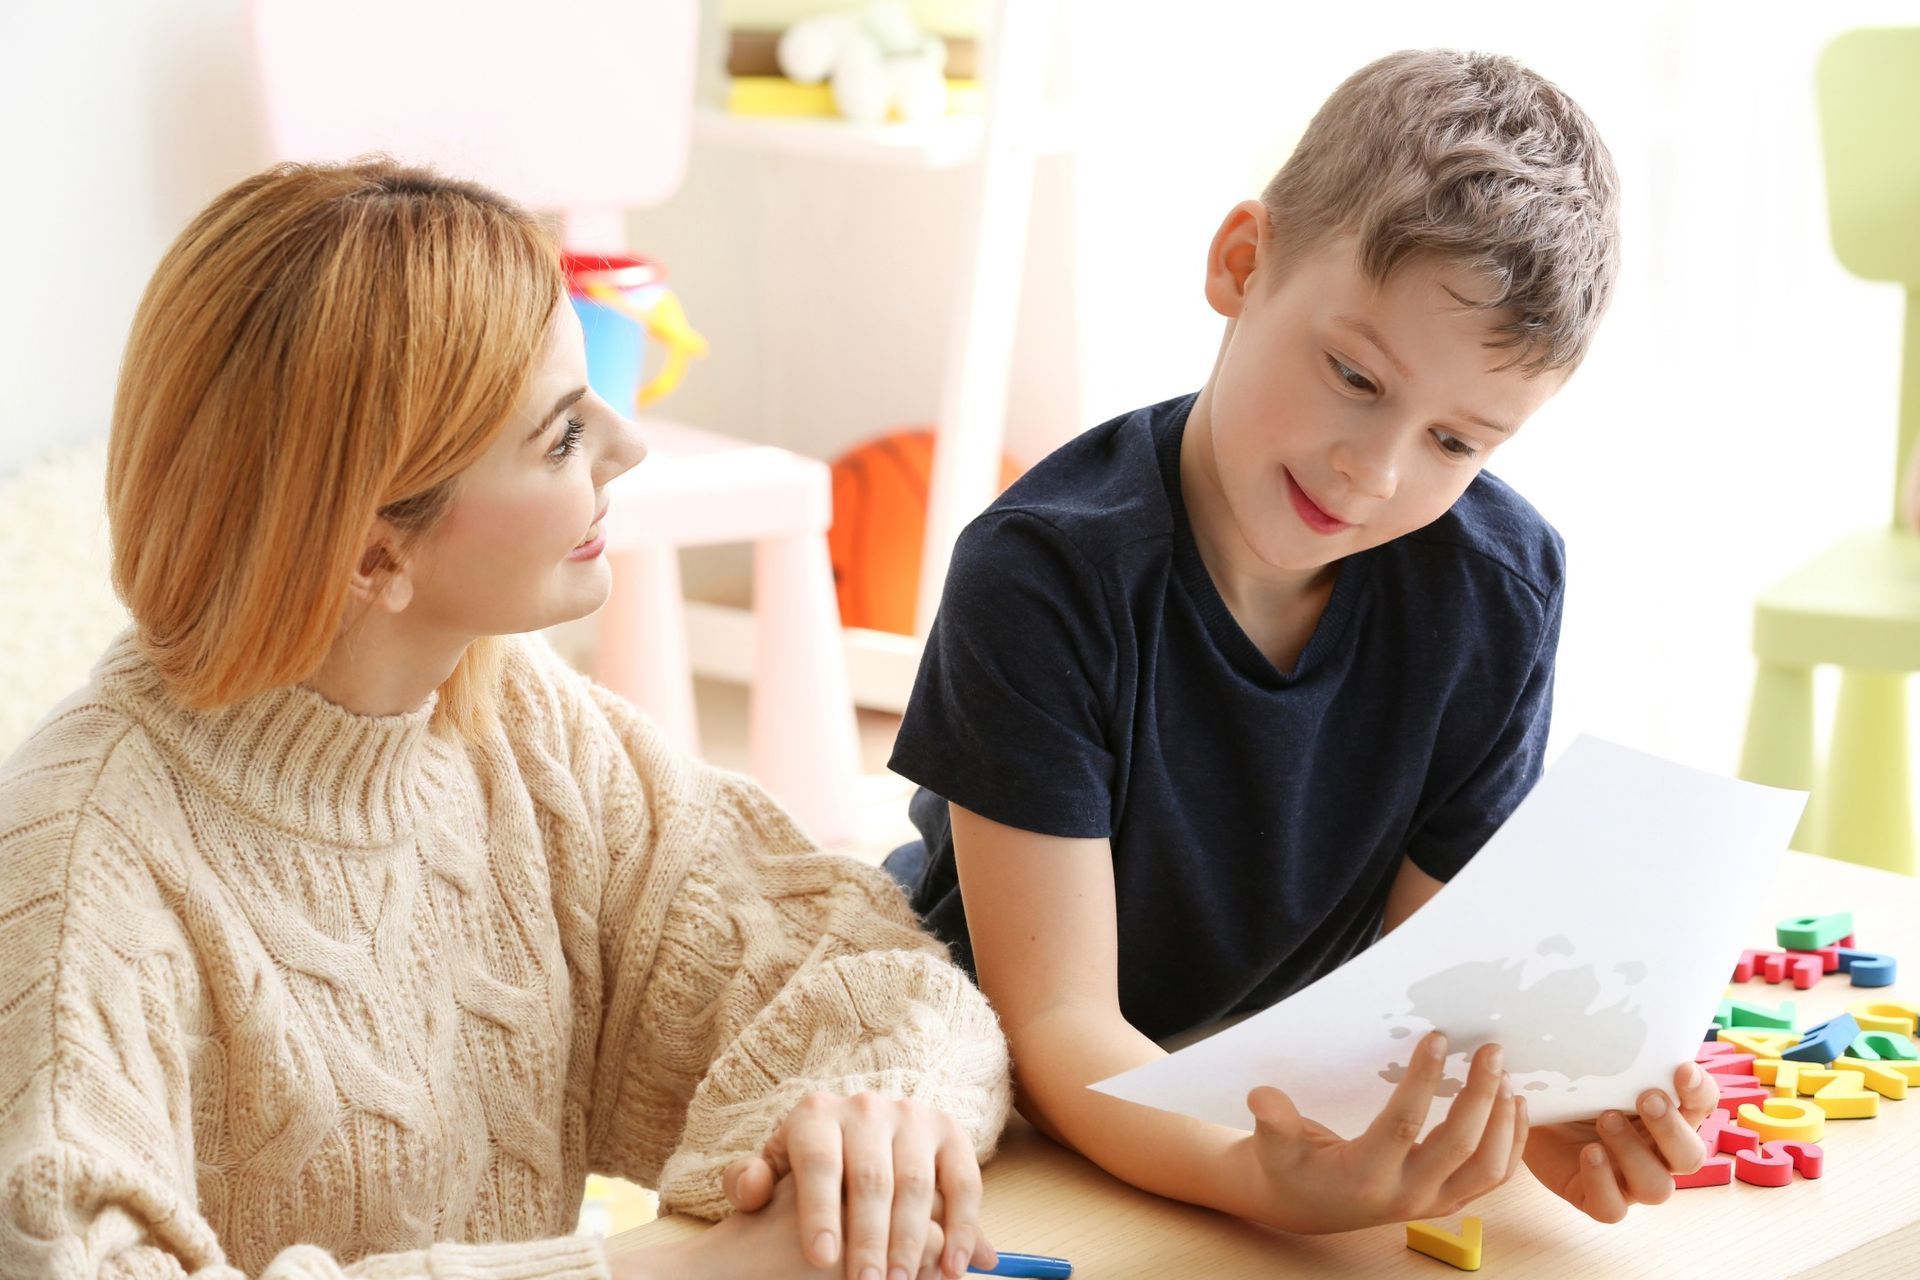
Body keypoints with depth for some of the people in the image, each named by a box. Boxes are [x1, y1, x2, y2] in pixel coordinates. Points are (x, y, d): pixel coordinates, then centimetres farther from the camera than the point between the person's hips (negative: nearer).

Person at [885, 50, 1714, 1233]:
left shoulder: (1499, 591, -12)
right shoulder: (1044, 577, -24)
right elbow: (1056, 1025, -25)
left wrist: (1533, 1103, -34)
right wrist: (1270, 1181, -45)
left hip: (1285, 1081, 3)